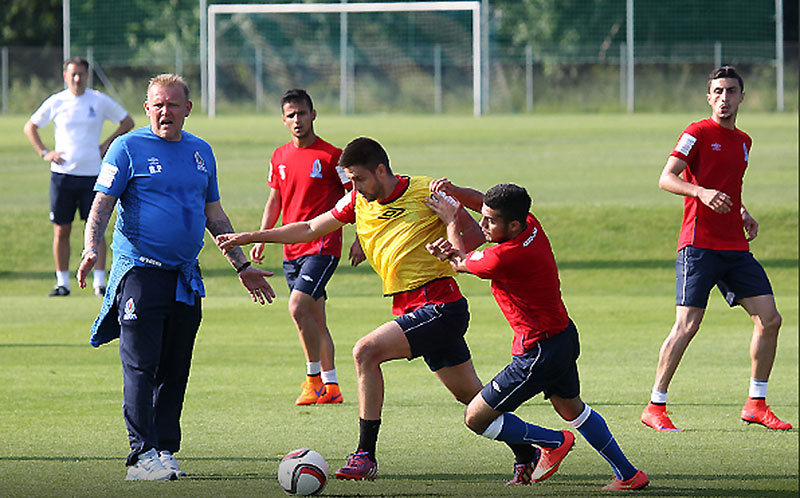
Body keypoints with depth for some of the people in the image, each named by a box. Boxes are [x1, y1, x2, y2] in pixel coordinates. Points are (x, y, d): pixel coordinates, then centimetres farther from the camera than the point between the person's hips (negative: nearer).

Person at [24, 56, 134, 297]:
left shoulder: (99, 101, 2)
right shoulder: (56, 102, 4)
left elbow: (127, 122, 13)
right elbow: (30, 127, 15)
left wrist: (107, 144, 3)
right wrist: (44, 153, 3)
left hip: (91, 173, -1)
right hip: (62, 174, 1)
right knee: (61, 230, 1)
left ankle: (100, 282, -3)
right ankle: (62, 282, 9)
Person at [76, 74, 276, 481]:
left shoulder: (201, 152, 14)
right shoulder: (128, 149, -2)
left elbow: (214, 215, 23)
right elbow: (102, 206, -7)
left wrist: (242, 266, 24)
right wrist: (91, 249, -24)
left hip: (185, 277, 6)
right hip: (140, 271, -5)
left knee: (175, 369, 6)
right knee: (141, 366, -11)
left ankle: (165, 451, 12)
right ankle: (142, 455, -14)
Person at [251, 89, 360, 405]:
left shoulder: (331, 156, -7)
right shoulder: (280, 157, 11)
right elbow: (274, 201, 21)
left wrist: (360, 239, -14)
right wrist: (260, 240, 13)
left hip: (322, 246, -6)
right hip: (292, 249, 6)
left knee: (298, 307, -20)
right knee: (315, 318, 9)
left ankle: (314, 377, -8)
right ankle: (330, 387, 15)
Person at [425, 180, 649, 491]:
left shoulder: (506, 257, -29)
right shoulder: (532, 226, -5)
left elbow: (462, 262, -7)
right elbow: (481, 201, 12)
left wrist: (451, 221, 4)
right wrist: (452, 191, -3)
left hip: (540, 354, -10)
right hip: (564, 337, 10)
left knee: (476, 418, -2)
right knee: (571, 408, 30)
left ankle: (554, 442, 12)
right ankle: (628, 474, 36)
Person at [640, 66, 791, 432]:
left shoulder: (743, 141, 18)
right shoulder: (698, 134, -4)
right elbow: (666, 179, -11)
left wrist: (743, 214, 14)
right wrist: (702, 192, -27)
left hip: (735, 247, 7)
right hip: (699, 246, -7)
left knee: (769, 319, 0)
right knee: (687, 324, -12)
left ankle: (756, 404, 10)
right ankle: (655, 407, -4)